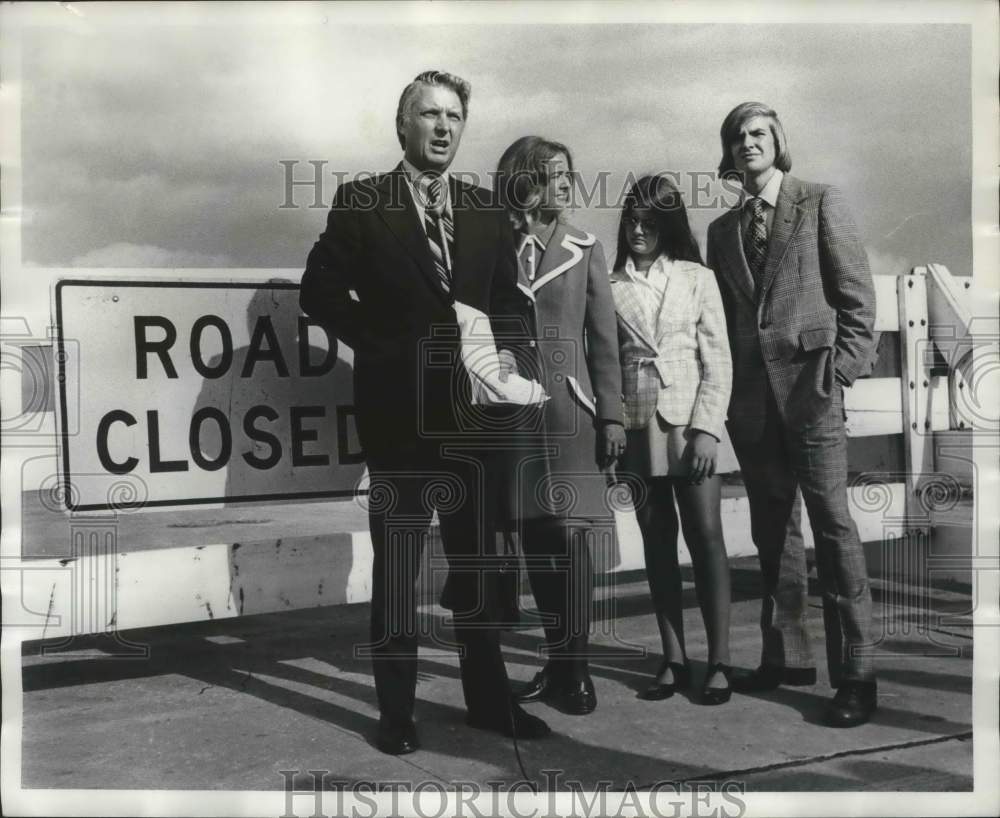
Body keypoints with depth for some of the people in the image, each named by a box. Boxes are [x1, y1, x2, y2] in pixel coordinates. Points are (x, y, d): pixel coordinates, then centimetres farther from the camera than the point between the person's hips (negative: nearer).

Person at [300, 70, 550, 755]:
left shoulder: (488, 211, 11)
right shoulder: (361, 204, 1)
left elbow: (509, 300, 13)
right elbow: (321, 290, -2)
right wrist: (382, 344, -8)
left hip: (474, 408, 4)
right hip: (399, 410, -3)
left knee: (478, 562, 11)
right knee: (397, 565, 4)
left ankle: (490, 698, 24)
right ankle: (397, 710, 17)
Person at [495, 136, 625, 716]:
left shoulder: (584, 251, 7)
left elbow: (605, 341, 5)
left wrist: (612, 415, -2)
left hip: (570, 408, -1)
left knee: (572, 537, -5)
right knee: (535, 537, 7)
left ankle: (576, 667, 6)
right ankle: (557, 660, 20)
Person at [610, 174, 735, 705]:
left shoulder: (697, 278, 3)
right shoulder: (612, 286, 7)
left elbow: (717, 361, -1)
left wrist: (706, 428, -11)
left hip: (690, 423, -2)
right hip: (637, 426, 2)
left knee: (705, 536, -4)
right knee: (656, 542, 6)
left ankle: (719, 661, 4)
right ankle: (673, 660, 13)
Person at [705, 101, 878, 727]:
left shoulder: (821, 203, 5)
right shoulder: (723, 229, 16)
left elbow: (857, 294, -1)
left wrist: (843, 371, -10)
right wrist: (726, 387, 7)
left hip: (809, 381, -5)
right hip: (750, 393, 5)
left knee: (832, 523, -8)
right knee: (772, 529, 9)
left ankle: (855, 672, -1)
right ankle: (787, 656, 18)